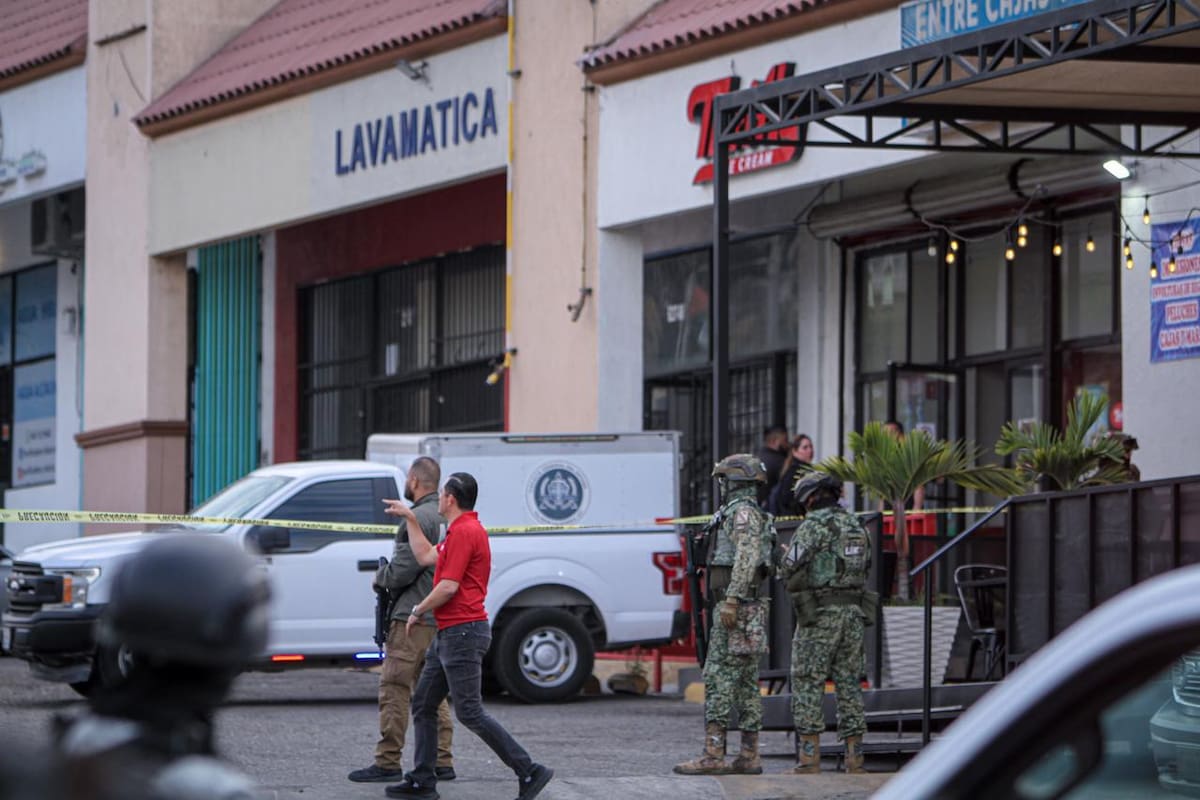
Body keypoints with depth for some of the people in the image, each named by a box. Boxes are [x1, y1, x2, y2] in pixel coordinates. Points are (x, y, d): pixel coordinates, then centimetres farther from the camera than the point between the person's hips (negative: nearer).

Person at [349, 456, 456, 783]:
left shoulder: (419, 518, -15)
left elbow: (402, 571, -17)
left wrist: (380, 576, 4)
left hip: (412, 618, -9)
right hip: (440, 618, 9)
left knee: (394, 689, -5)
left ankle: (388, 762, -5)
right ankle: (441, 761, 12)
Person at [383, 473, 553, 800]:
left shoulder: (464, 532, -17)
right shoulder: (462, 530, 17)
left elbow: (448, 586, -21)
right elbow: (426, 556, 27)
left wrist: (417, 611, -7)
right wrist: (409, 518, 30)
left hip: (463, 634, -11)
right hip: (448, 634, 11)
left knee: (469, 712, -11)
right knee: (423, 705, 12)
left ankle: (529, 772, -9)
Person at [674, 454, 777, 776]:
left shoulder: (742, 512, -11)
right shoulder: (747, 514, 22)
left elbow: (747, 557, -23)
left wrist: (731, 601, -27)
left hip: (736, 611, -10)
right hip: (746, 613, 10)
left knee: (718, 679, -13)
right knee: (745, 682, 8)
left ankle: (713, 754, -17)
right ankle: (749, 756, 7)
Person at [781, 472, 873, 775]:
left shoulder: (812, 527, -11)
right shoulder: (856, 527, 12)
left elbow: (790, 571, -16)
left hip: (819, 614, -6)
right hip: (854, 613, 6)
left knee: (808, 686, -3)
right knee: (849, 684, 8)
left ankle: (809, 760, -8)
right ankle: (854, 759, 5)